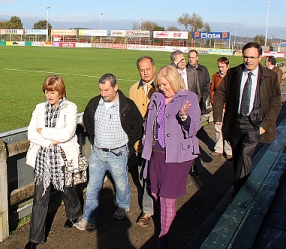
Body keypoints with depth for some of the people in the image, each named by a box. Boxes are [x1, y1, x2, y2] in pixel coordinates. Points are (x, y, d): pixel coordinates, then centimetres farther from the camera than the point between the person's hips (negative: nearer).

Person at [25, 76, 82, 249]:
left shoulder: (70, 108, -8)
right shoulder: (40, 108, 4)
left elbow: (67, 134, -20)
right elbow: (31, 134, -3)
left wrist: (43, 131, -11)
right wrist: (52, 140, -16)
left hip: (63, 157, -2)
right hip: (42, 157, 3)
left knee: (67, 190, 19)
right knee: (40, 197, 3)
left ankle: (74, 215, 50)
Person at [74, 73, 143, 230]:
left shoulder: (127, 105, -12)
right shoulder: (94, 103, -1)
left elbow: (138, 127, -2)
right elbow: (87, 121, 18)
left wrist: (128, 144, -2)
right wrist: (93, 140, 12)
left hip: (118, 154, -3)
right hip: (97, 153, 3)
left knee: (121, 184, 14)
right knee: (93, 186, 7)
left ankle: (123, 206, 42)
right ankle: (89, 220, 18)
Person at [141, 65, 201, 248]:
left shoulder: (189, 98, -7)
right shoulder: (156, 98, 8)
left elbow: (194, 128, -14)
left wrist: (184, 116, -31)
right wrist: (146, 136, 8)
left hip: (177, 155, -5)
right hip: (156, 154, 6)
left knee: (167, 198, 0)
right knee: (156, 194, 14)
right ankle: (168, 219, 41)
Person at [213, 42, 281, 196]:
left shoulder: (270, 76, -3)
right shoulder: (232, 74, 1)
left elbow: (275, 103, 0)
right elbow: (219, 94, 7)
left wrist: (265, 125, -9)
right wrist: (217, 116, -1)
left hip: (255, 123, -3)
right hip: (235, 122, 3)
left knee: (245, 154, -20)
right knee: (236, 157, 13)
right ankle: (238, 187, 32)